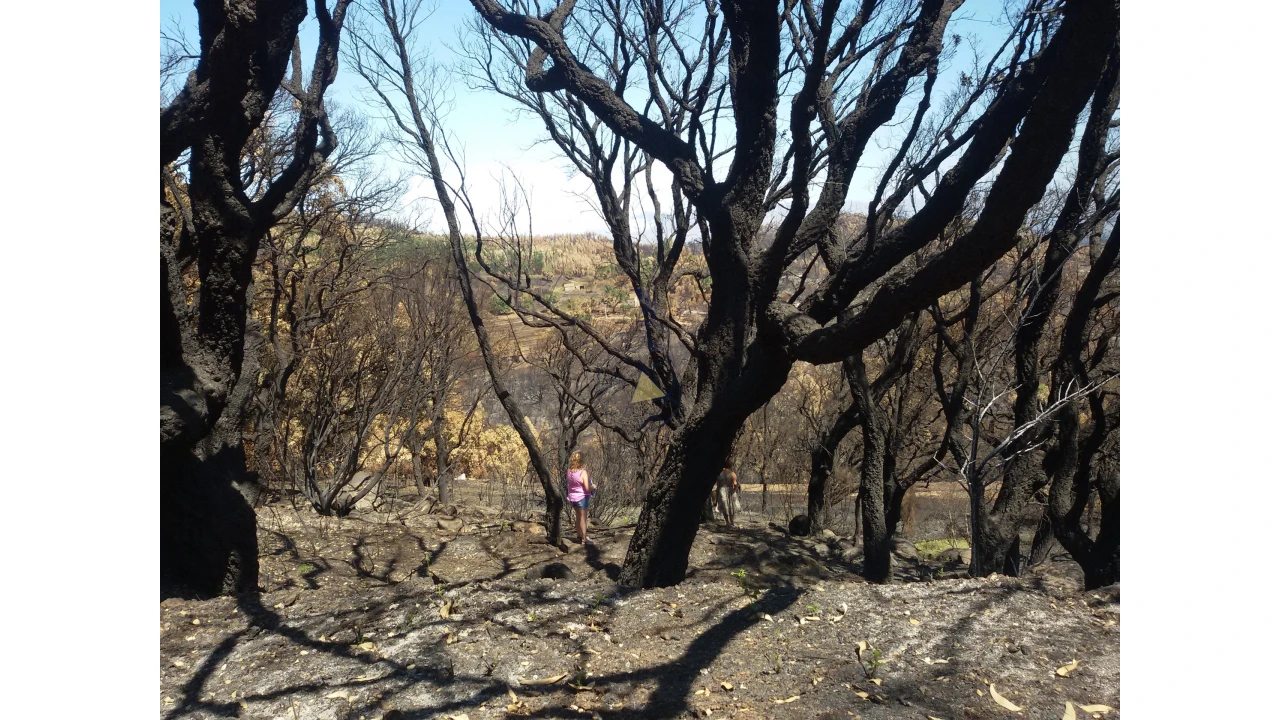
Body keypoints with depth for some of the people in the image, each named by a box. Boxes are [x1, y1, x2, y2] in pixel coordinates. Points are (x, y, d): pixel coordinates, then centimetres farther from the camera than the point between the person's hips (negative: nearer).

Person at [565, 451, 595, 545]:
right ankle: (584, 539, 10)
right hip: (582, 497, -6)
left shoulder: (569, 472, -2)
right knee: (583, 518, 3)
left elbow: (566, 483, 12)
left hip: (573, 498, 7)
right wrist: (593, 486, -4)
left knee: (579, 517, 21)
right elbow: (587, 488, -25)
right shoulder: (583, 472, -22)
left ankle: (580, 536, 33)